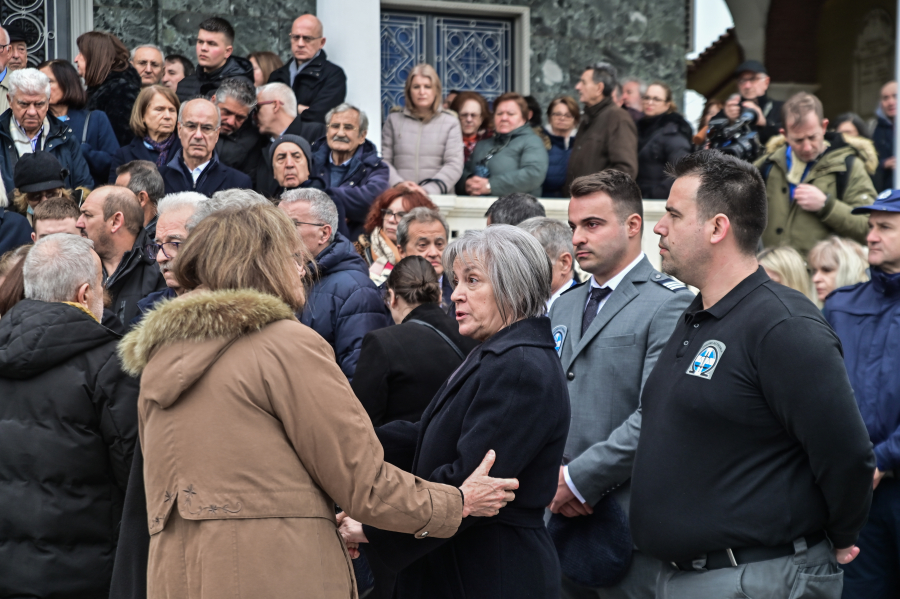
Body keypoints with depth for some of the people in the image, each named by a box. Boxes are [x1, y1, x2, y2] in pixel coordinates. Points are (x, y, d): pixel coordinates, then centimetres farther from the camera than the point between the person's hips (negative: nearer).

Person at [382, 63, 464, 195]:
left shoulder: (450, 122, 10)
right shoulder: (394, 119, 14)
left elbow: (454, 165, 1)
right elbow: (384, 160, 9)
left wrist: (427, 190, -12)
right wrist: (398, 183, -9)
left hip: (438, 197, -1)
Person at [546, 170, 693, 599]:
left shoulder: (669, 305, -8)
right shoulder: (564, 308, 18)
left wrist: (579, 478, -15)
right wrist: (551, 477, -1)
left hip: (631, 518, -7)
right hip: (564, 515, 7)